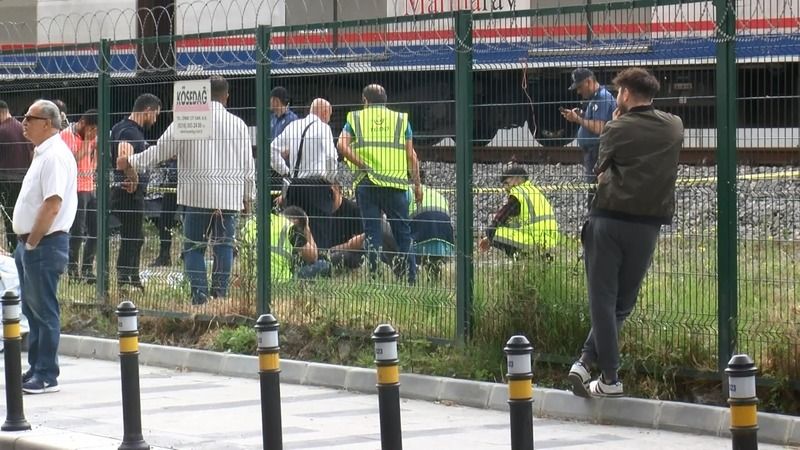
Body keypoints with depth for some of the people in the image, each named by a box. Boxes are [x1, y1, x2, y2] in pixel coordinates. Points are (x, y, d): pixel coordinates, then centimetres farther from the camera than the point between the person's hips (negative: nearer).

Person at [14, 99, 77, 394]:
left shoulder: (55, 156, -16)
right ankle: (36, 370, 21)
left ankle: (46, 377, 1)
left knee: (44, 311, -4)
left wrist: (32, 242, -17)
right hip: (30, 243, 10)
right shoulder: (42, 154, 15)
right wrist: (25, 243, 16)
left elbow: (52, 205, -23)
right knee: (32, 309, 14)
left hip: (45, 244, -10)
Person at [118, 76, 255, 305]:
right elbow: (248, 166, 7)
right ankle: (220, 293, 1)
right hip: (229, 196, 1)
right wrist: (248, 197, 18)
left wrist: (131, 162, 16)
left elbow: (160, 151, 2)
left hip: (196, 194, -1)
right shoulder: (237, 124, 3)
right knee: (224, 245, 7)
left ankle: (199, 294, -6)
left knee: (194, 246, 4)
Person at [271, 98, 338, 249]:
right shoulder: (323, 128, -5)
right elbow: (331, 157, -14)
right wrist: (331, 179, 0)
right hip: (317, 187, -6)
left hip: (293, 185, 6)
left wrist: (284, 171, 16)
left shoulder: (292, 126, 11)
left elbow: (273, 149, 11)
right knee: (320, 234, -6)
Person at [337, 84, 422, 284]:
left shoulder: (355, 118, 9)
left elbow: (343, 146, -7)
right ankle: (410, 276, 3)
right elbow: (411, 155, 6)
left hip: (366, 182, 0)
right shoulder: (401, 119, 10)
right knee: (402, 230, 6)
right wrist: (417, 184, 10)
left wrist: (363, 166, -4)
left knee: (372, 230, 4)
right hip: (395, 182, 0)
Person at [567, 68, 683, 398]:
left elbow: (601, 173, 6)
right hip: (646, 225, 2)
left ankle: (609, 378, -3)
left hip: (608, 219, -2)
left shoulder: (617, 129, -2)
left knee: (602, 298, 2)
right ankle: (587, 360, 2)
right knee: (624, 300, 13)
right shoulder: (674, 127, 7)